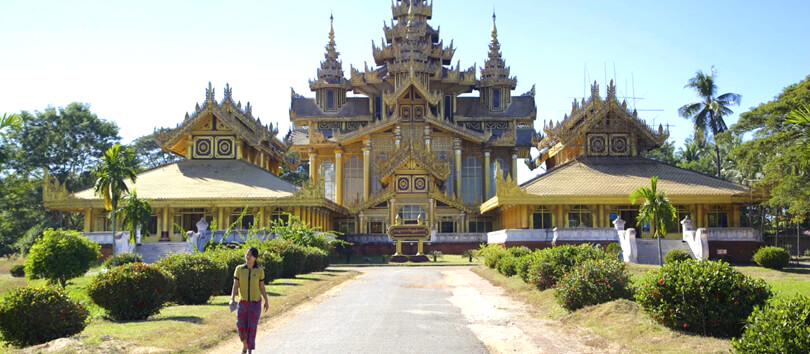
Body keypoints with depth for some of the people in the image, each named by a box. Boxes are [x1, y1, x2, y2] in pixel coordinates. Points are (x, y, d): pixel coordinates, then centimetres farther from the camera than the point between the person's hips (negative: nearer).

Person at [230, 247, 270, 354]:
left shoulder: (259, 270, -7)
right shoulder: (239, 269, -6)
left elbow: (262, 287, 2)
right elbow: (235, 286, -6)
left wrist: (266, 301, 1)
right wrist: (232, 299, -20)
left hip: (255, 302, -1)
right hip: (243, 302, 1)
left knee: (252, 327, -7)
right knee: (241, 326, 2)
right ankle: (244, 344, 34)